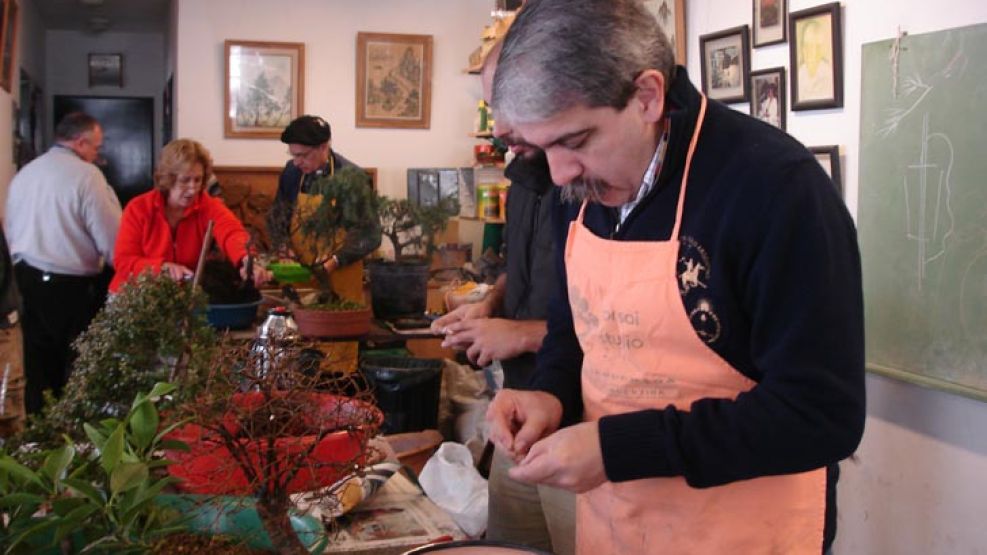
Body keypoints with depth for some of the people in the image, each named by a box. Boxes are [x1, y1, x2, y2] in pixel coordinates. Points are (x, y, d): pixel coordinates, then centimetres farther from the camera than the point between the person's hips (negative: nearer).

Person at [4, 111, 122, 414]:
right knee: (77, 368, 4)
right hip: (72, 286, -7)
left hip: (29, 279, 7)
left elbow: (11, 232, 17)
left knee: (38, 365, 14)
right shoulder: (86, 174, -13)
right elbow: (112, 238, -15)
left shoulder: (23, 174, 10)